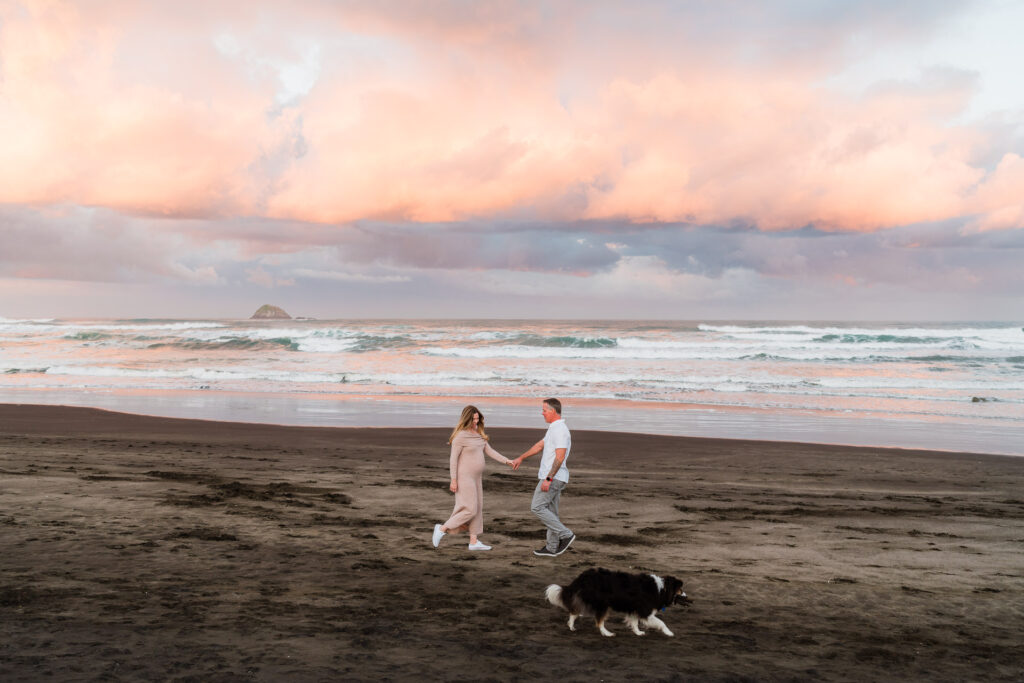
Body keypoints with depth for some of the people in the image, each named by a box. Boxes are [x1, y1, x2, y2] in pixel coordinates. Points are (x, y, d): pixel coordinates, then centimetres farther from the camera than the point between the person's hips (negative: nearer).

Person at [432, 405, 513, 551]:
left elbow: (490, 451, 9)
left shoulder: (479, 434, 8)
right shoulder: (460, 436, -17)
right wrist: (453, 480, -18)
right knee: (469, 510, -9)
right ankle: (442, 529, 3)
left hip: (476, 478, 9)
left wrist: (506, 461, -1)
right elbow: (453, 458, -16)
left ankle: (474, 542, 14)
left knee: (477, 509, 9)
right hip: (464, 477, -9)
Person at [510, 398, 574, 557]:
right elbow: (540, 445, 28)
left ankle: (565, 535, -5)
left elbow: (560, 457, -25)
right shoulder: (554, 428, 16)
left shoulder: (560, 430, -18)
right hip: (553, 477, 10)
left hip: (553, 477, -10)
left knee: (537, 507, -8)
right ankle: (552, 548, 16)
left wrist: (548, 478, -27)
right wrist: (521, 458, 35)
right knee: (550, 511, 12)